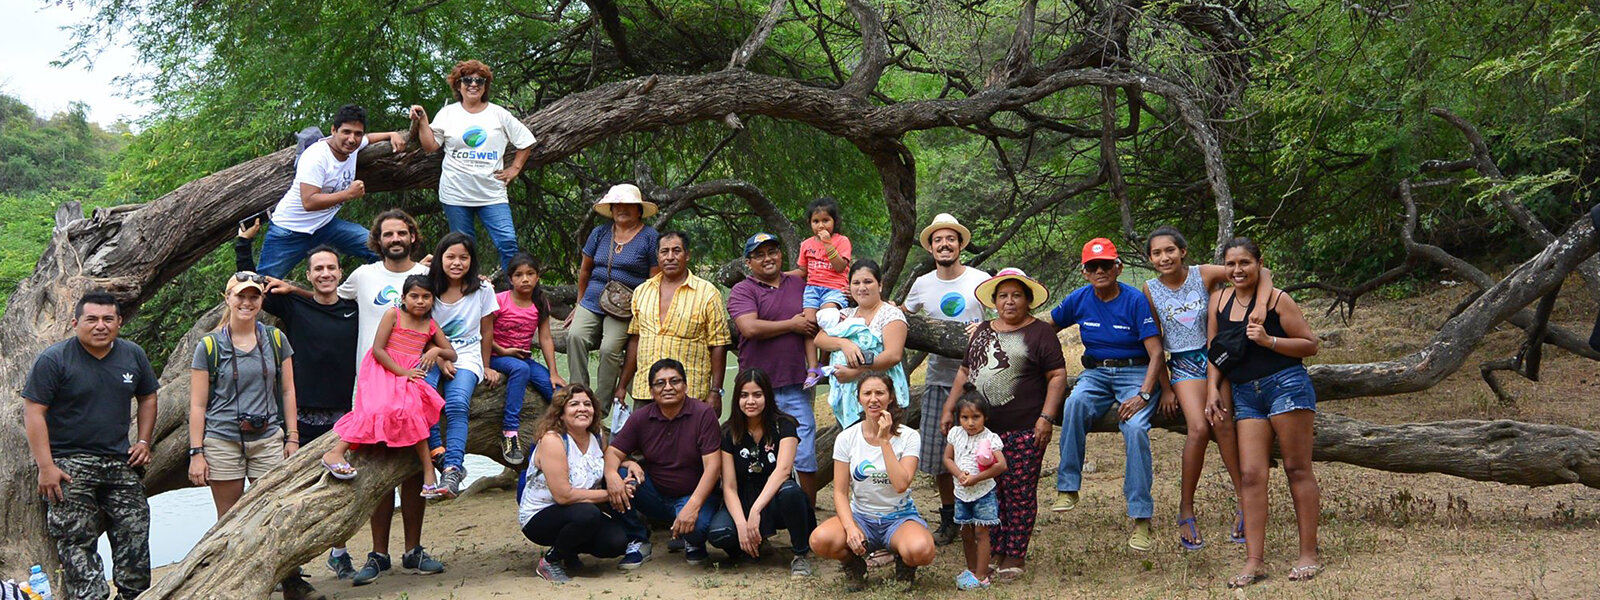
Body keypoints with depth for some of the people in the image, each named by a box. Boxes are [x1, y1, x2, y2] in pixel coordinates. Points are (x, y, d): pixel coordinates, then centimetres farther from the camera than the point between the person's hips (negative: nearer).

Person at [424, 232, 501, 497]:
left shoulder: (482, 290, 3)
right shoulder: (430, 289, 4)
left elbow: (486, 331, 11)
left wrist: (485, 368, 13)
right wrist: (440, 361, -10)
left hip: (467, 356, -1)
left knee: (457, 404, -30)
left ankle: (452, 468, -36)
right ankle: (439, 453, -31)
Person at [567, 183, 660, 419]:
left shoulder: (649, 238, 2)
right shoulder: (600, 233, 15)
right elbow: (585, 269, 25)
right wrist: (581, 302, 28)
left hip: (625, 309, -4)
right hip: (592, 302, 4)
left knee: (610, 349, -24)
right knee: (575, 336, -23)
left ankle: (601, 410, -16)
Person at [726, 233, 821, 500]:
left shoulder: (797, 285, 14)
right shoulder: (742, 291, 0)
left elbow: (810, 327, 12)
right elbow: (750, 328, -16)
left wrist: (813, 366, -1)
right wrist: (792, 325, -6)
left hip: (796, 386, 3)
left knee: (805, 457, 1)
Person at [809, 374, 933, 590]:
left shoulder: (908, 437, -7)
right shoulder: (846, 438, -2)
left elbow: (901, 484, -21)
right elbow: (840, 492, -4)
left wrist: (884, 441, -20)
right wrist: (850, 528, -22)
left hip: (900, 517, -1)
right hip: (861, 517, 1)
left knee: (921, 550, -36)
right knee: (820, 540, -31)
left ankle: (904, 563, 4)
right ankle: (854, 564, 4)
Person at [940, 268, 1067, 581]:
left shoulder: (1040, 333, 2)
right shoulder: (982, 331, 19)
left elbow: (1057, 376, -3)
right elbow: (965, 372, 25)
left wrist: (1046, 417, -11)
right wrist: (949, 408, 18)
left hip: (1023, 429, -5)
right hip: (981, 427, 5)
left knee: (1019, 493, -2)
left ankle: (1015, 555, 6)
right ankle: (992, 551, 12)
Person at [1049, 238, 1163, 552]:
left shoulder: (1136, 301, -9)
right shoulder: (1079, 300, 2)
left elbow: (1156, 353, -12)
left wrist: (1143, 395, -23)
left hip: (1136, 373, -3)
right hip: (1096, 373, 3)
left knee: (1136, 428, -30)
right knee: (1075, 404, -32)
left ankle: (1141, 517, -24)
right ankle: (1067, 487, -26)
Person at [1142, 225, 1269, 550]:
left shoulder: (1204, 274, -6)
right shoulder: (1150, 291, -2)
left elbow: (1262, 274, -10)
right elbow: (1155, 343, 4)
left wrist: (1261, 303, -29)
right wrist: (1165, 388, 2)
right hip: (1183, 365, 0)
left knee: (1223, 425, -17)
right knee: (1198, 428, -19)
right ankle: (1186, 510, -9)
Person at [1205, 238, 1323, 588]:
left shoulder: (1276, 299, -4)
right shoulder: (1219, 300, 11)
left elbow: (1310, 345, -4)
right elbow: (1214, 350, 19)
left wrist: (1269, 341, -16)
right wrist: (1212, 388, 8)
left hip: (1286, 385, -5)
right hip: (1245, 396, 5)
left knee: (1297, 468, -1)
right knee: (1250, 475, -1)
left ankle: (1309, 555, 5)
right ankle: (1254, 562, -2)